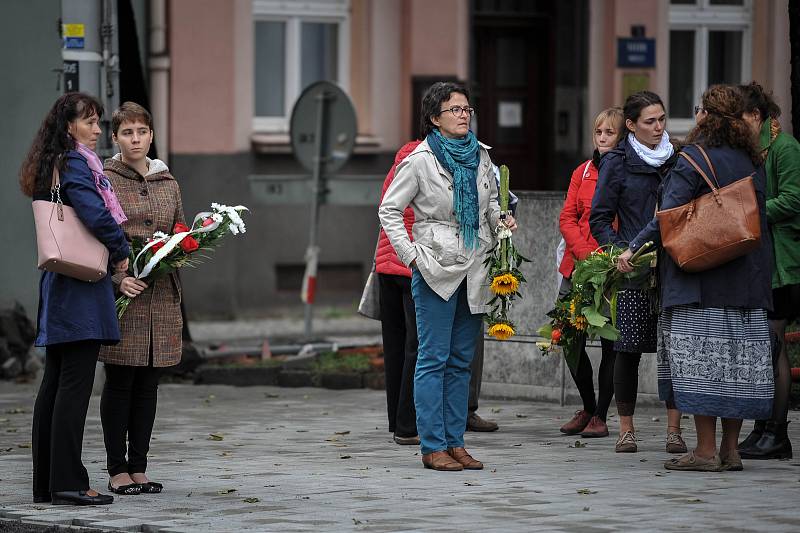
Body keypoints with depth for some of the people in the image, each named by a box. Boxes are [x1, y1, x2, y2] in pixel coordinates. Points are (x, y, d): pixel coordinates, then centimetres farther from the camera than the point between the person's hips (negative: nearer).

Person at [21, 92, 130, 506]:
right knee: (75, 383, -8)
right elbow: (95, 213, -26)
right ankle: (68, 482, -9)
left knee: (54, 384, 12)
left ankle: (46, 482, 16)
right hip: (82, 287, -10)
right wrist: (121, 251, -10)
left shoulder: (50, 166, 16)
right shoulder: (74, 165, -13)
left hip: (57, 285, 10)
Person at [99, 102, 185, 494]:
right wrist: (118, 279, -17)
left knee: (148, 385, 6)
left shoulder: (168, 183, 15)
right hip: (121, 295, -5)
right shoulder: (104, 182, -1)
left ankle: (138, 468, 12)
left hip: (161, 295, 5)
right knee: (120, 383, -3)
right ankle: (118, 471, 1)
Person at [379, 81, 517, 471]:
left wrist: (502, 220, 3)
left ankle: (455, 442, 13)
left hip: (474, 269, 6)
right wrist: (411, 255, -10)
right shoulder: (420, 161, -6)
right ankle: (432, 446, -3)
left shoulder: (480, 156, 10)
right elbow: (389, 210, -3)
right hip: (437, 270, -6)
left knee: (461, 361, 9)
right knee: (434, 358, -5)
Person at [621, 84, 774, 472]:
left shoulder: (693, 160, -9)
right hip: (748, 278, 6)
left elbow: (667, 216, -16)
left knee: (701, 359, -4)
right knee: (738, 359, 7)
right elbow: (761, 215, 13)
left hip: (702, 279, -6)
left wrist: (634, 248, -11)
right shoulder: (752, 162, 10)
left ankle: (706, 451, -7)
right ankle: (730, 449, 11)